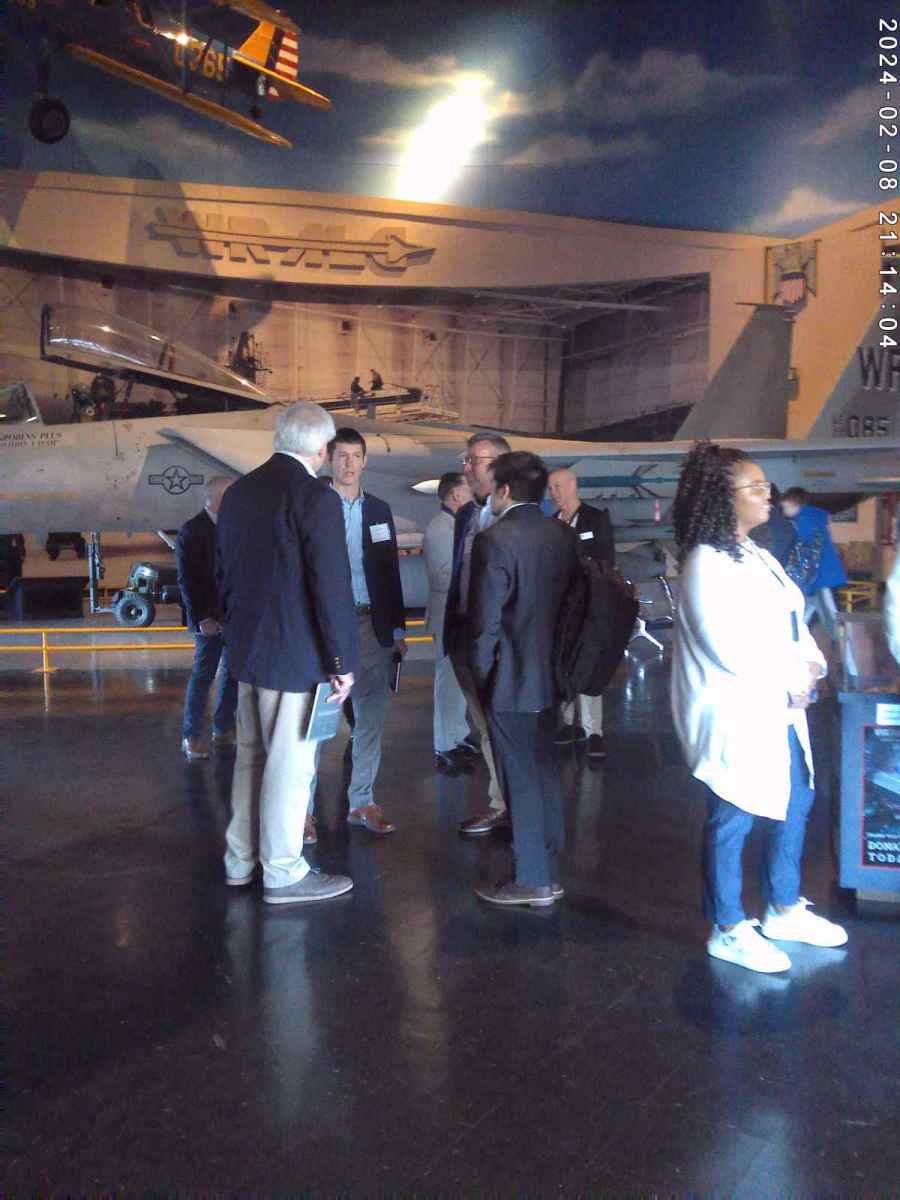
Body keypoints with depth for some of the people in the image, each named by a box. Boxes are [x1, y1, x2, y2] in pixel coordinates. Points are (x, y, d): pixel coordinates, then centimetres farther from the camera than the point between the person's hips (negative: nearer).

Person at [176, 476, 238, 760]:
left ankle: (223, 729, 19)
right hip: (210, 618, -5)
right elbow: (187, 581, -8)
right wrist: (202, 618, -14)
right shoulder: (191, 532, -4)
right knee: (204, 674, -1)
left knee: (233, 672, 8)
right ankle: (191, 736, 7)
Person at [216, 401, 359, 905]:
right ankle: (283, 873, 16)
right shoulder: (316, 498, -17)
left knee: (251, 756, 19)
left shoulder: (239, 491, 7)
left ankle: (241, 861, 30)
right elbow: (332, 588, -19)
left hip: (247, 650, 8)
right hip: (296, 655, -8)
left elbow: (224, 572, 14)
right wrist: (343, 662, -11)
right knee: (289, 764, 3)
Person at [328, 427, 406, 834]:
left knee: (370, 720, 9)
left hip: (372, 625, 5)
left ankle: (361, 802, 21)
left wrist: (398, 630, 10)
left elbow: (391, 572, 13)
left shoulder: (379, 510, 12)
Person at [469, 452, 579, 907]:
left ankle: (530, 880, 14)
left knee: (521, 781, 4)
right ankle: (549, 874, 27)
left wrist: (480, 677, -5)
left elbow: (486, 621, -17)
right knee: (545, 776, 16)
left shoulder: (495, 540, -17)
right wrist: (556, 657, 16)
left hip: (510, 680, -7)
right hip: (551, 675, 7)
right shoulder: (564, 535, 3)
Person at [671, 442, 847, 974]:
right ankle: (729, 931, 18)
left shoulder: (758, 555, 11)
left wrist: (811, 667, -7)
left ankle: (785, 910, 36)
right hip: (738, 716, -9)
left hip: (781, 711, 10)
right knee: (732, 822, 3)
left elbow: (793, 624, 13)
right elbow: (729, 648, -23)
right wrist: (790, 682, -12)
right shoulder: (706, 563, -17)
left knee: (796, 805, 19)